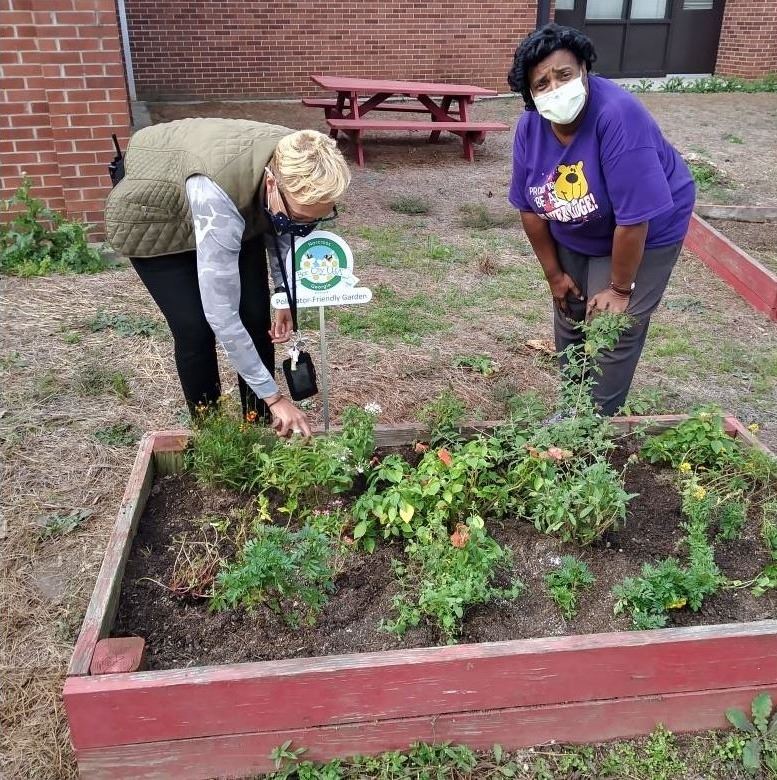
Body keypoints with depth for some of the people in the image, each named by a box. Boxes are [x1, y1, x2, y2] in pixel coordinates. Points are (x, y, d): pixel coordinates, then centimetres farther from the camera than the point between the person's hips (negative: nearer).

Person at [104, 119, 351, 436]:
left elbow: (279, 228, -2)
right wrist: (273, 396, -35)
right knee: (197, 331, -13)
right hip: (151, 218, -5)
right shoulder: (217, 197, -45)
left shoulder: (296, 168, -27)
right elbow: (221, 314, -41)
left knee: (256, 317, -6)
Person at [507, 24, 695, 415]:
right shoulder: (530, 127, -16)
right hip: (573, 236, 6)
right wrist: (554, 274, -2)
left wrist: (620, 288, -23)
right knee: (569, 318, 12)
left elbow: (635, 216, -33)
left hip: (645, 234, -5)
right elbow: (530, 207, -6)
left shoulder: (618, 116, -35)